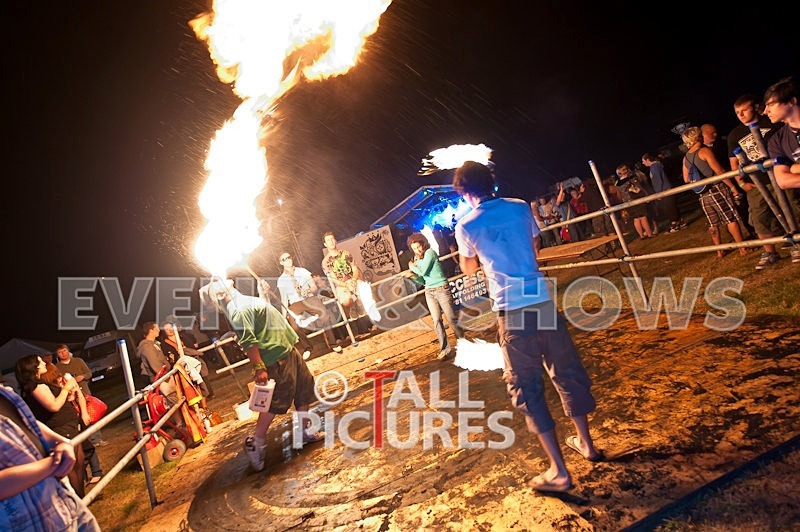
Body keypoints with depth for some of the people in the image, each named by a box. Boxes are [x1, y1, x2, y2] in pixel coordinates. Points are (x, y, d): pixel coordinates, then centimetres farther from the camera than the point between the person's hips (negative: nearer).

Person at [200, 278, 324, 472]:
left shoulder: (245, 301, 12)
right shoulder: (239, 310, -19)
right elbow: (248, 342, -25)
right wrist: (259, 368, -27)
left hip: (288, 350, 11)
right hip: (277, 358, -10)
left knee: (304, 389, 17)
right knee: (276, 400, -5)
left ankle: (305, 432, 31)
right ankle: (256, 442, 10)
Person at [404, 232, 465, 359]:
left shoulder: (430, 252, -7)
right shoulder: (418, 259, 14)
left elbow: (423, 271, -16)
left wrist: (413, 267, 3)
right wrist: (414, 276, -1)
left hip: (442, 289, -6)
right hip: (429, 292, 6)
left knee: (451, 318, -1)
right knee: (436, 320, -1)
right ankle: (445, 349, 3)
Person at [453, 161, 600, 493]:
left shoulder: (466, 226, -4)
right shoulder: (519, 207, 5)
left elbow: (469, 269, 13)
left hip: (511, 312, -4)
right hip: (542, 301, 4)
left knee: (526, 388, 7)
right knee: (567, 372, 21)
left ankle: (559, 472, 10)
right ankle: (586, 444, 39)